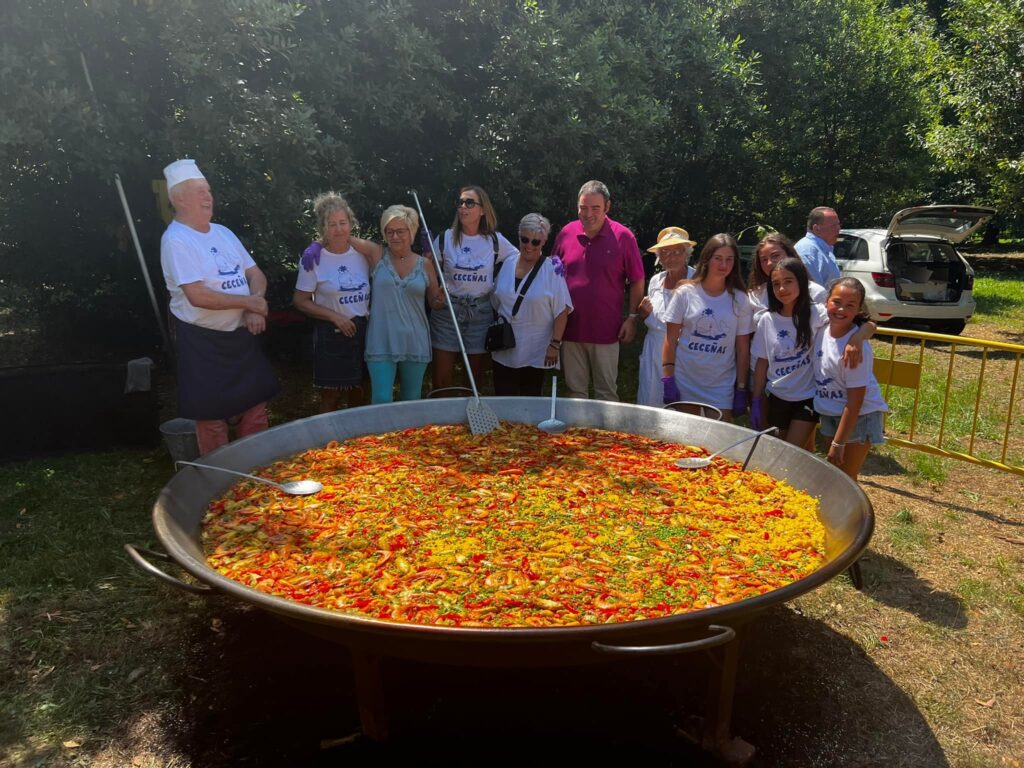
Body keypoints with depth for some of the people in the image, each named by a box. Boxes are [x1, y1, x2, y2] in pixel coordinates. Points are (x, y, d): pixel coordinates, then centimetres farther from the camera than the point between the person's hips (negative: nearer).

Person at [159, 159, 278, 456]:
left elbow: (256, 274, 10)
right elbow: (198, 296, -23)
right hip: (203, 342, -7)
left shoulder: (223, 233, 10)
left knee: (256, 408, 12)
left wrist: (255, 310, -10)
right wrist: (249, 302, -14)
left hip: (241, 336, 7)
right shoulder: (175, 240, -14)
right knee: (212, 420, 1)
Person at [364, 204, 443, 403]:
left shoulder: (425, 265, 5)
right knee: (381, 401, -6)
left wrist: (441, 299, -9)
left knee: (411, 402, 14)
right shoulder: (377, 256, 0)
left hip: (415, 343, 2)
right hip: (382, 343, -2)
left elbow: (434, 302, 11)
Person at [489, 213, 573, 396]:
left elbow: (561, 312, -9)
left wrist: (555, 344, -12)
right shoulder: (507, 264, 6)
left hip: (536, 353, -4)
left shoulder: (552, 268, -8)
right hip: (504, 351, 4)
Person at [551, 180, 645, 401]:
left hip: (606, 331, -3)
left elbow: (637, 282, 1)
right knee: (575, 391, 14)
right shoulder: (566, 233, 3)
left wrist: (632, 317, -3)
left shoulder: (623, 237, -6)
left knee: (607, 393, 7)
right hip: (570, 328, 3)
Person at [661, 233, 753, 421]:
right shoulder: (685, 293, -3)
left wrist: (741, 389, 2)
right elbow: (671, 339, -1)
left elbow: (743, 349, 3)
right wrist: (667, 380, -6)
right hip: (685, 385, 0)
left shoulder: (739, 300, 1)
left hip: (722, 389, 1)